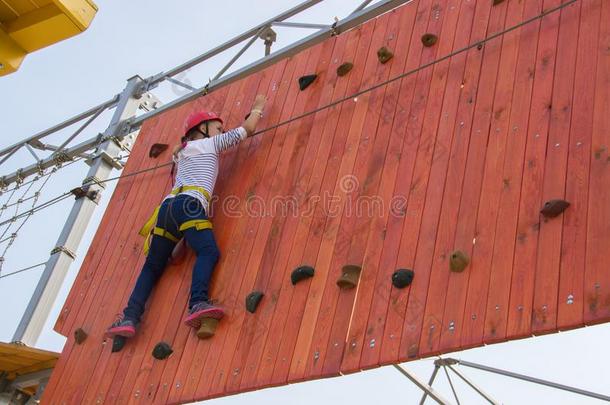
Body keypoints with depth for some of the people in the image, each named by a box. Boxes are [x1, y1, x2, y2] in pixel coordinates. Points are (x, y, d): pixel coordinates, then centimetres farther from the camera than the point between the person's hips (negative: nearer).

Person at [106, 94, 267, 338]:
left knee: (152, 266, 9)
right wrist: (257, 108, 37)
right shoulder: (210, 144, 16)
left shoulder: (181, 151, 33)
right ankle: (199, 303, -47)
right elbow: (247, 129, 20)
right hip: (189, 205, -7)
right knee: (208, 251, -22)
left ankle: (130, 318, -6)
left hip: (167, 206, 7)